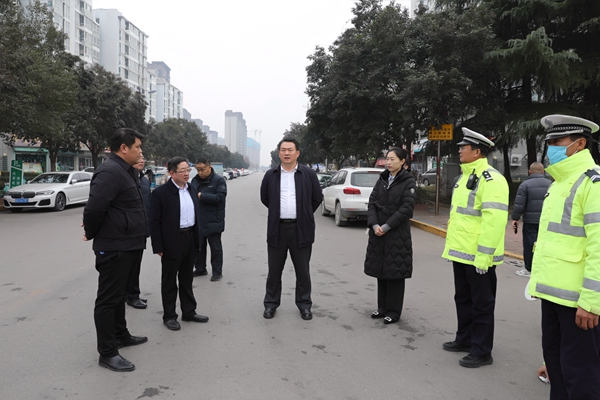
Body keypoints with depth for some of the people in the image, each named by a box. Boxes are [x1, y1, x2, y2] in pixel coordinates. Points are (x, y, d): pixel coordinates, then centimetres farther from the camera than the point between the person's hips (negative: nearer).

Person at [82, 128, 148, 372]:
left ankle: (121, 336, 37)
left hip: (126, 246, 10)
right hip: (114, 248, -10)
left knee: (119, 294, 21)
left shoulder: (125, 170, 13)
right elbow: (94, 208, -27)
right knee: (108, 298, -1)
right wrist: (91, 234, -12)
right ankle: (107, 353, 9)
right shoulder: (110, 171, -20)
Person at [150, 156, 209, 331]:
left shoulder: (191, 189, 8)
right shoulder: (161, 192, -12)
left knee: (187, 279, 17)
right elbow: (154, 222, -12)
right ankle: (169, 316, 21)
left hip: (191, 239, 6)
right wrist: (158, 247, -13)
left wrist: (198, 238, 10)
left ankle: (189, 312, 29)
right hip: (172, 242, -6)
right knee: (169, 281, 8)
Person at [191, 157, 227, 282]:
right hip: (198, 220, 6)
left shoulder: (218, 180, -10)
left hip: (213, 220, -6)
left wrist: (201, 196, -24)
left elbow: (219, 197, -21)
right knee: (199, 245, 16)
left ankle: (217, 272, 16)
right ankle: (200, 269, 31)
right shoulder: (195, 180, 8)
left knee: (215, 247, 5)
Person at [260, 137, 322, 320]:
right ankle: (271, 303, 24)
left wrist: (304, 215, 10)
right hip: (277, 229, 2)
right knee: (274, 270, 10)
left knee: (303, 271, 8)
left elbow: (317, 198, 6)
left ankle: (304, 305, 23)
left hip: (301, 229, -1)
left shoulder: (309, 174, -2)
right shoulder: (271, 175, 3)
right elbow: (264, 197, 15)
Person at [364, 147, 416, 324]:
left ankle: (393, 311, 13)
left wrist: (386, 227, -16)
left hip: (397, 234, -5)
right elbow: (372, 202, 5)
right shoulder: (382, 180, 11)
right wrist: (374, 225, -10)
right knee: (380, 270, 10)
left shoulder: (409, 181, -4)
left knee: (395, 271, 2)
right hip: (378, 232, 5)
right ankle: (382, 308, 23)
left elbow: (406, 208, -13)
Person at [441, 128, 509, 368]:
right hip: (461, 252, 10)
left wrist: (483, 255, -24)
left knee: (481, 303, 3)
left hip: (478, 256, -10)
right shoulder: (464, 177, 15)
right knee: (463, 298, 20)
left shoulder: (490, 179, -17)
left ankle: (481, 351, 15)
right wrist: (451, 247, 21)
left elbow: (494, 220, -24)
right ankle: (465, 339, 35)